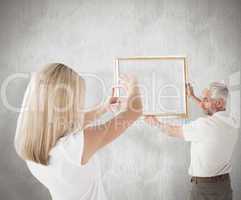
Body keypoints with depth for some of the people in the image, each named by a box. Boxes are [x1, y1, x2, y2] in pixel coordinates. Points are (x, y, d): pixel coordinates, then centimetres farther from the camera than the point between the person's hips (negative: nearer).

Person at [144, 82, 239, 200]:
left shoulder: (204, 124, -22)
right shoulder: (232, 122, -1)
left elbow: (172, 131, -7)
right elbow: (210, 111, 21)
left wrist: (157, 123, 10)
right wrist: (193, 97, 30)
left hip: (204, 186, -6)